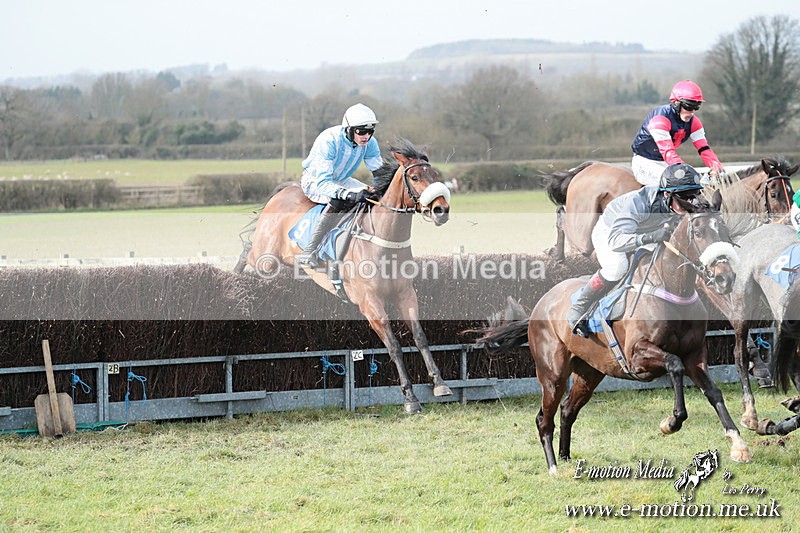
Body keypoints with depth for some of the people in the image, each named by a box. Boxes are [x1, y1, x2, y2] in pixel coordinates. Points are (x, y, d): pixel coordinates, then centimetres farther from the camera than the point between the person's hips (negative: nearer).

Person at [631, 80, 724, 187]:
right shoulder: (660, 119, -26)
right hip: (644, 162, -8)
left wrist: (716, 167, -27)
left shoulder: (693, 122, -2)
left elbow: (704, 148, -8)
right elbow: (667, 152, -35)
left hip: (664, 163, 8)